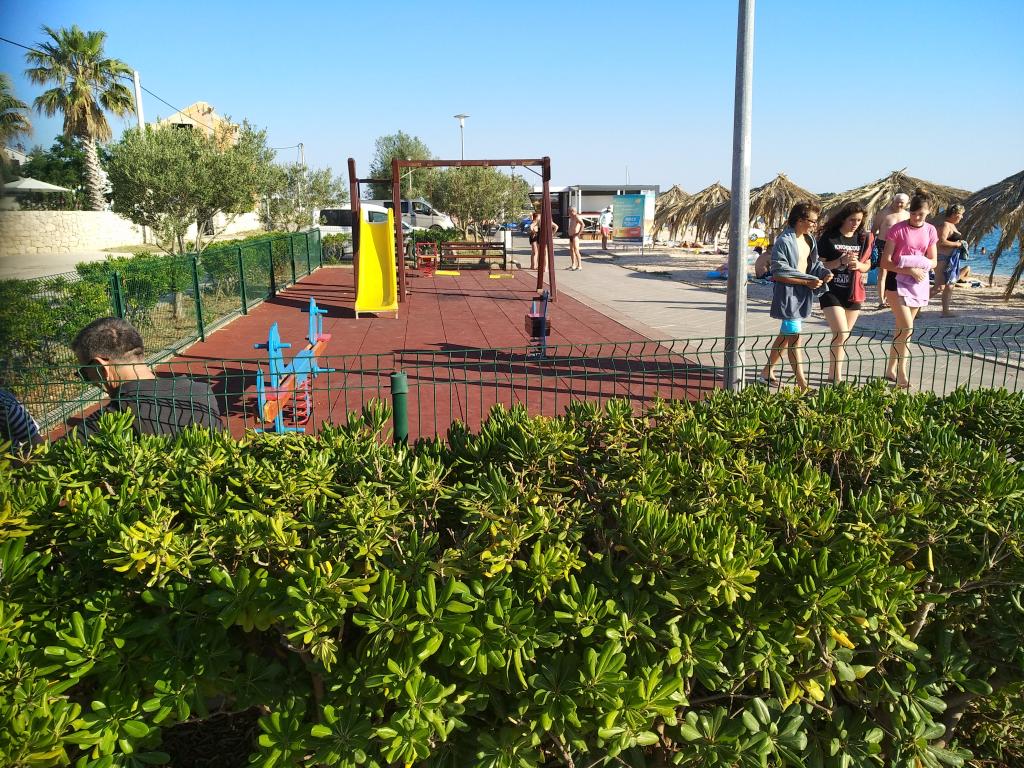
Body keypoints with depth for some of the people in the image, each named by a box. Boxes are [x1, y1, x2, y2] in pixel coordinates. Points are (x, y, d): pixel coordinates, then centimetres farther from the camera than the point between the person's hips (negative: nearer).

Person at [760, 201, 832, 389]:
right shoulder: (784, 241, -16)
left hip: (802, 295, 9)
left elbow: (815, 262, 22)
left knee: (786, 335, 15)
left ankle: (766, 372, 28)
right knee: (795, 338, -9)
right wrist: (807, 281, -20)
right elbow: (778, 273, -19)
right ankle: (802, 385, -9)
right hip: (787, 294, -9)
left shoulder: (809, 240, 10)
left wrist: (824, 272, 0)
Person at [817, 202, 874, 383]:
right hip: (831, 292, -5)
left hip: (853, 293, 5)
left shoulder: (863, 239, 8)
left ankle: (833, 374, 21)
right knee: (841, 334, -16)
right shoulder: (829, 238, -5)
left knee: (843, 336, 10)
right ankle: (837, 376, -8)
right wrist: (841, 261, -20)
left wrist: (858, 265, -9)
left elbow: (867, 265, 14)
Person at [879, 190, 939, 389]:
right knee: (906, 328, -13)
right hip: (898, 281, -5)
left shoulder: (930, 231, 5)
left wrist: (922, 266, -11)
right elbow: (885, 262, -12)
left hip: (919, 283, 5)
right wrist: (910, 270, -20)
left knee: (903, 328, 10)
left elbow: (934, 261, 11)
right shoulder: (898, 229, -9)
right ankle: (901, 374, -6)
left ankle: (891, 370, 19)